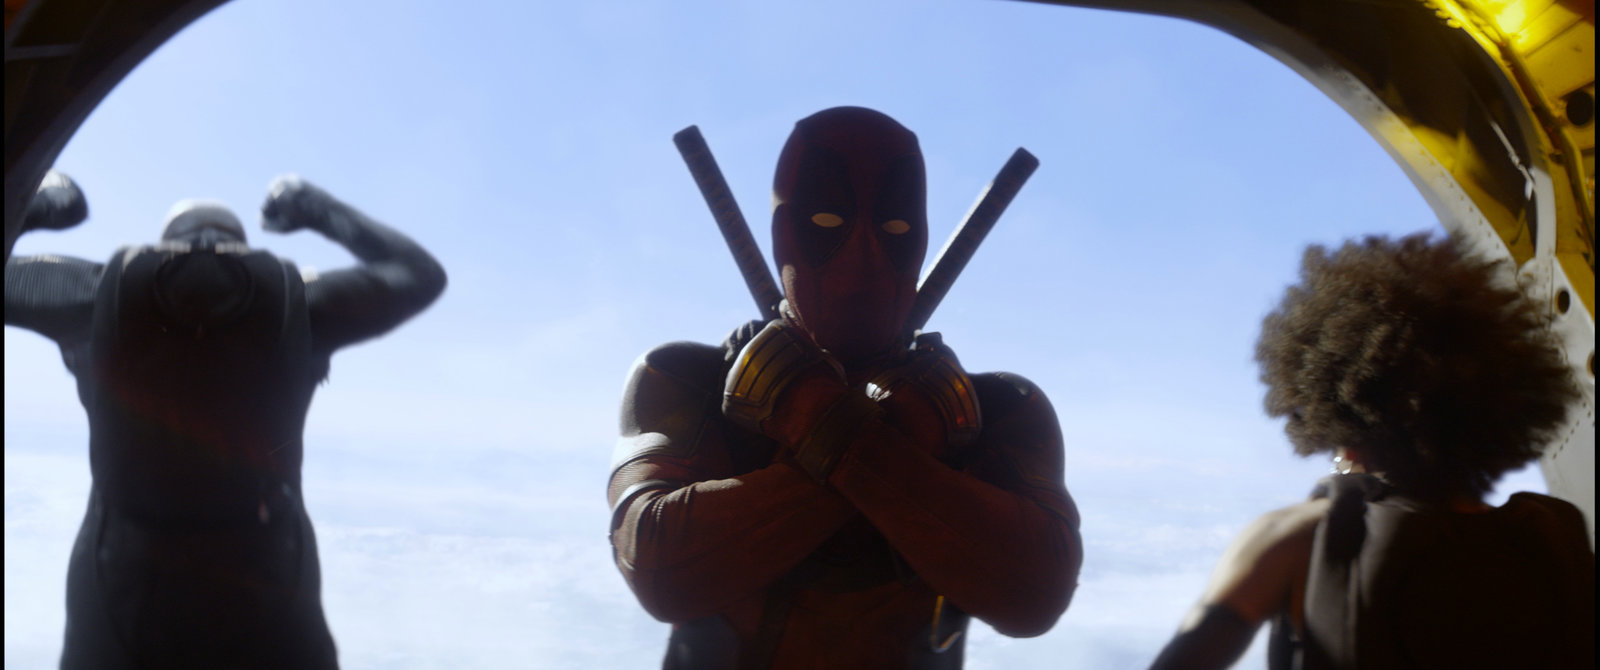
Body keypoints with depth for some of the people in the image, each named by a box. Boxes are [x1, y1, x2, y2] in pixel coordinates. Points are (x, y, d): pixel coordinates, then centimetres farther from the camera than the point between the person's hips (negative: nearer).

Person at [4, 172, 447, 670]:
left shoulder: (105, 291, 1)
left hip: (125, 591, 1)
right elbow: (420, 274, 13)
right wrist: (321, 209, 24)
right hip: (265, 590, 0)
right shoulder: (293, 299, 2)